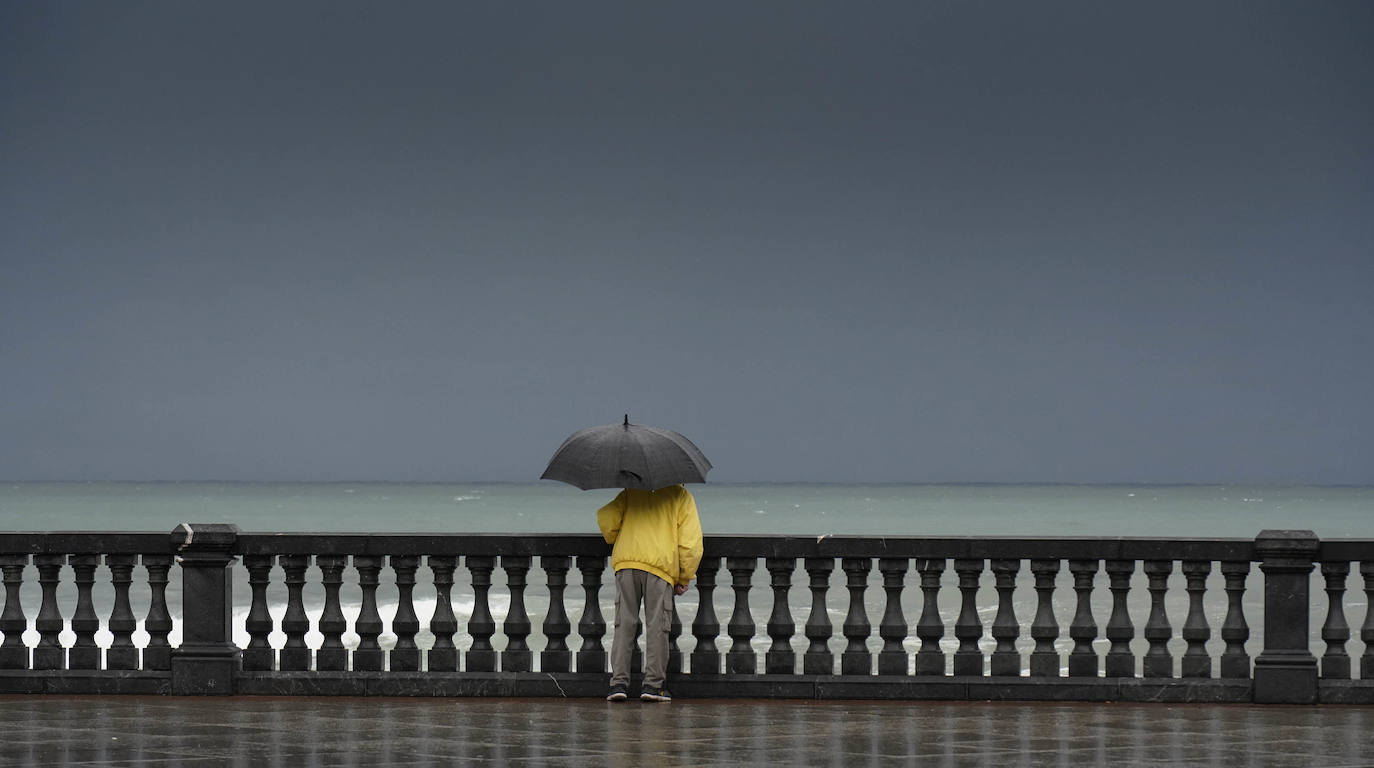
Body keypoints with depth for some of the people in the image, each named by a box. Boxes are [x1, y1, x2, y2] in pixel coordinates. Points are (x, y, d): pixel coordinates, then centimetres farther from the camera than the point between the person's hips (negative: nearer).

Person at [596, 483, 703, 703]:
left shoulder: (632, 492, 18)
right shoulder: (681, 497, 11)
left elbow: (606, 518, 5)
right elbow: (690, 543, 3)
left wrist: (613, 540, 26)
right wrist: (684, 579, 10)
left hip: (626, 561, 2)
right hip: (661, 565, -2)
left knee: (624, 623, 4)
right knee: (657, 626, 2)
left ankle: (619, 682, -2)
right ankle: (653, 683, -1)